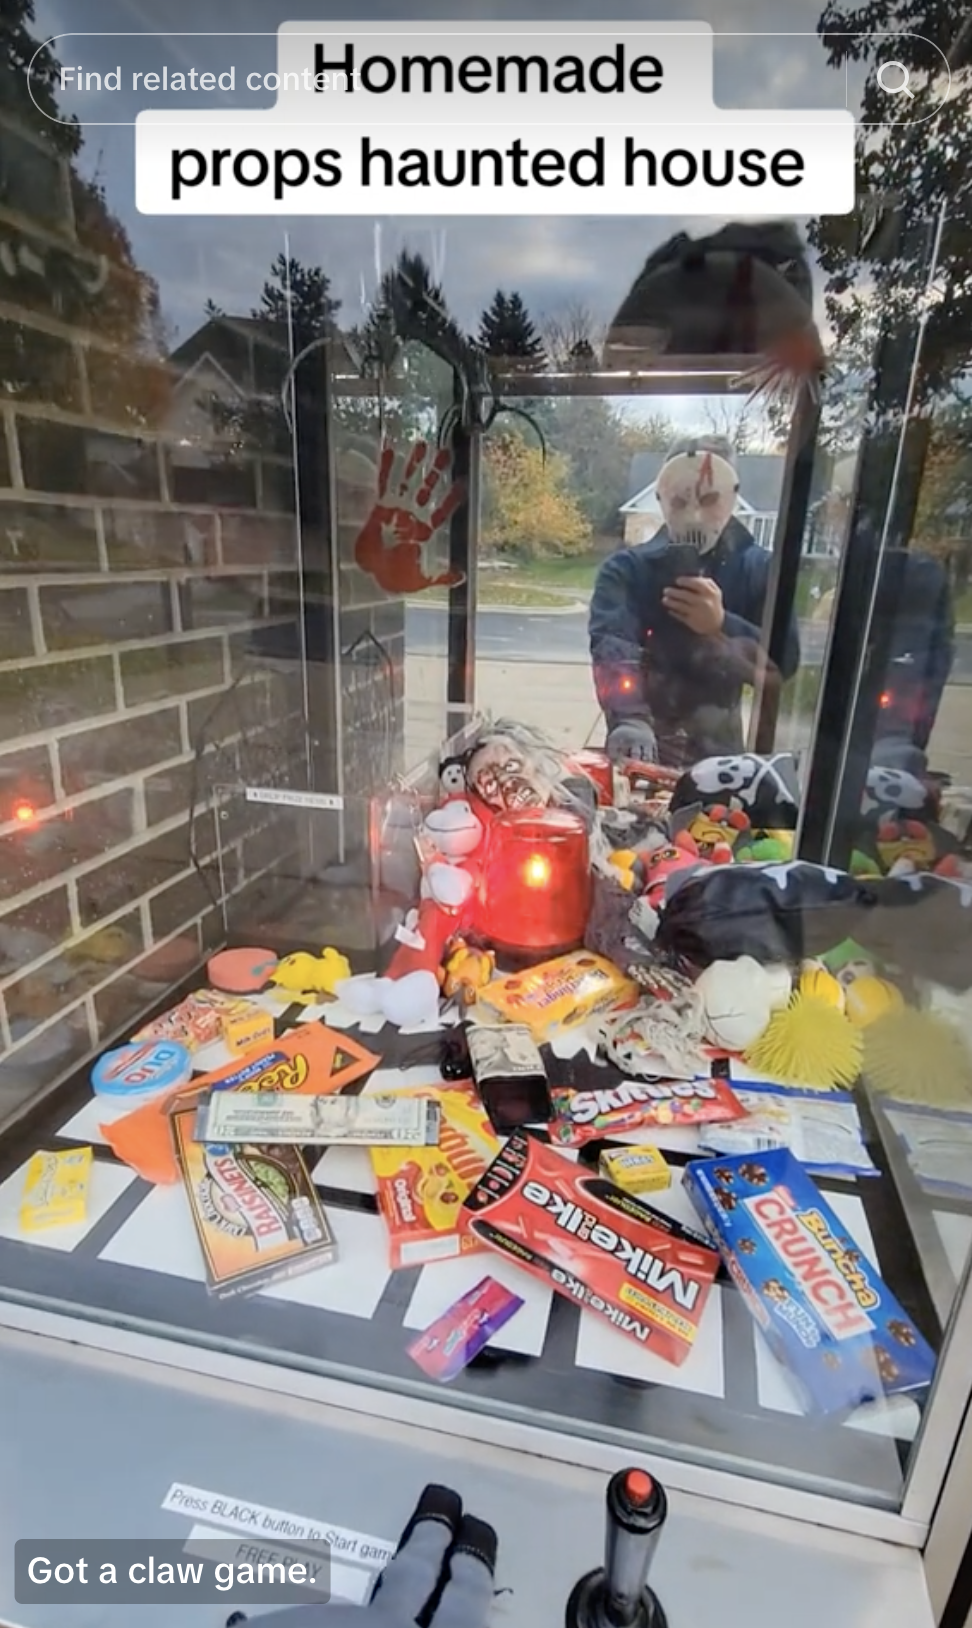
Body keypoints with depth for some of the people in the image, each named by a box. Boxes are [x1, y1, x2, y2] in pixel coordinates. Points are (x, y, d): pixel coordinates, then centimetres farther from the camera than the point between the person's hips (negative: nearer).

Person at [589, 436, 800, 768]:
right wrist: (629, 720, -44)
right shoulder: (626, 569, -5)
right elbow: (612, 647, -24)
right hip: (643, 752, -1)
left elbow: (784, 662, -11)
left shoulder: (760, 570, 0)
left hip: (717, 753, 1)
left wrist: (722, 626, -29)